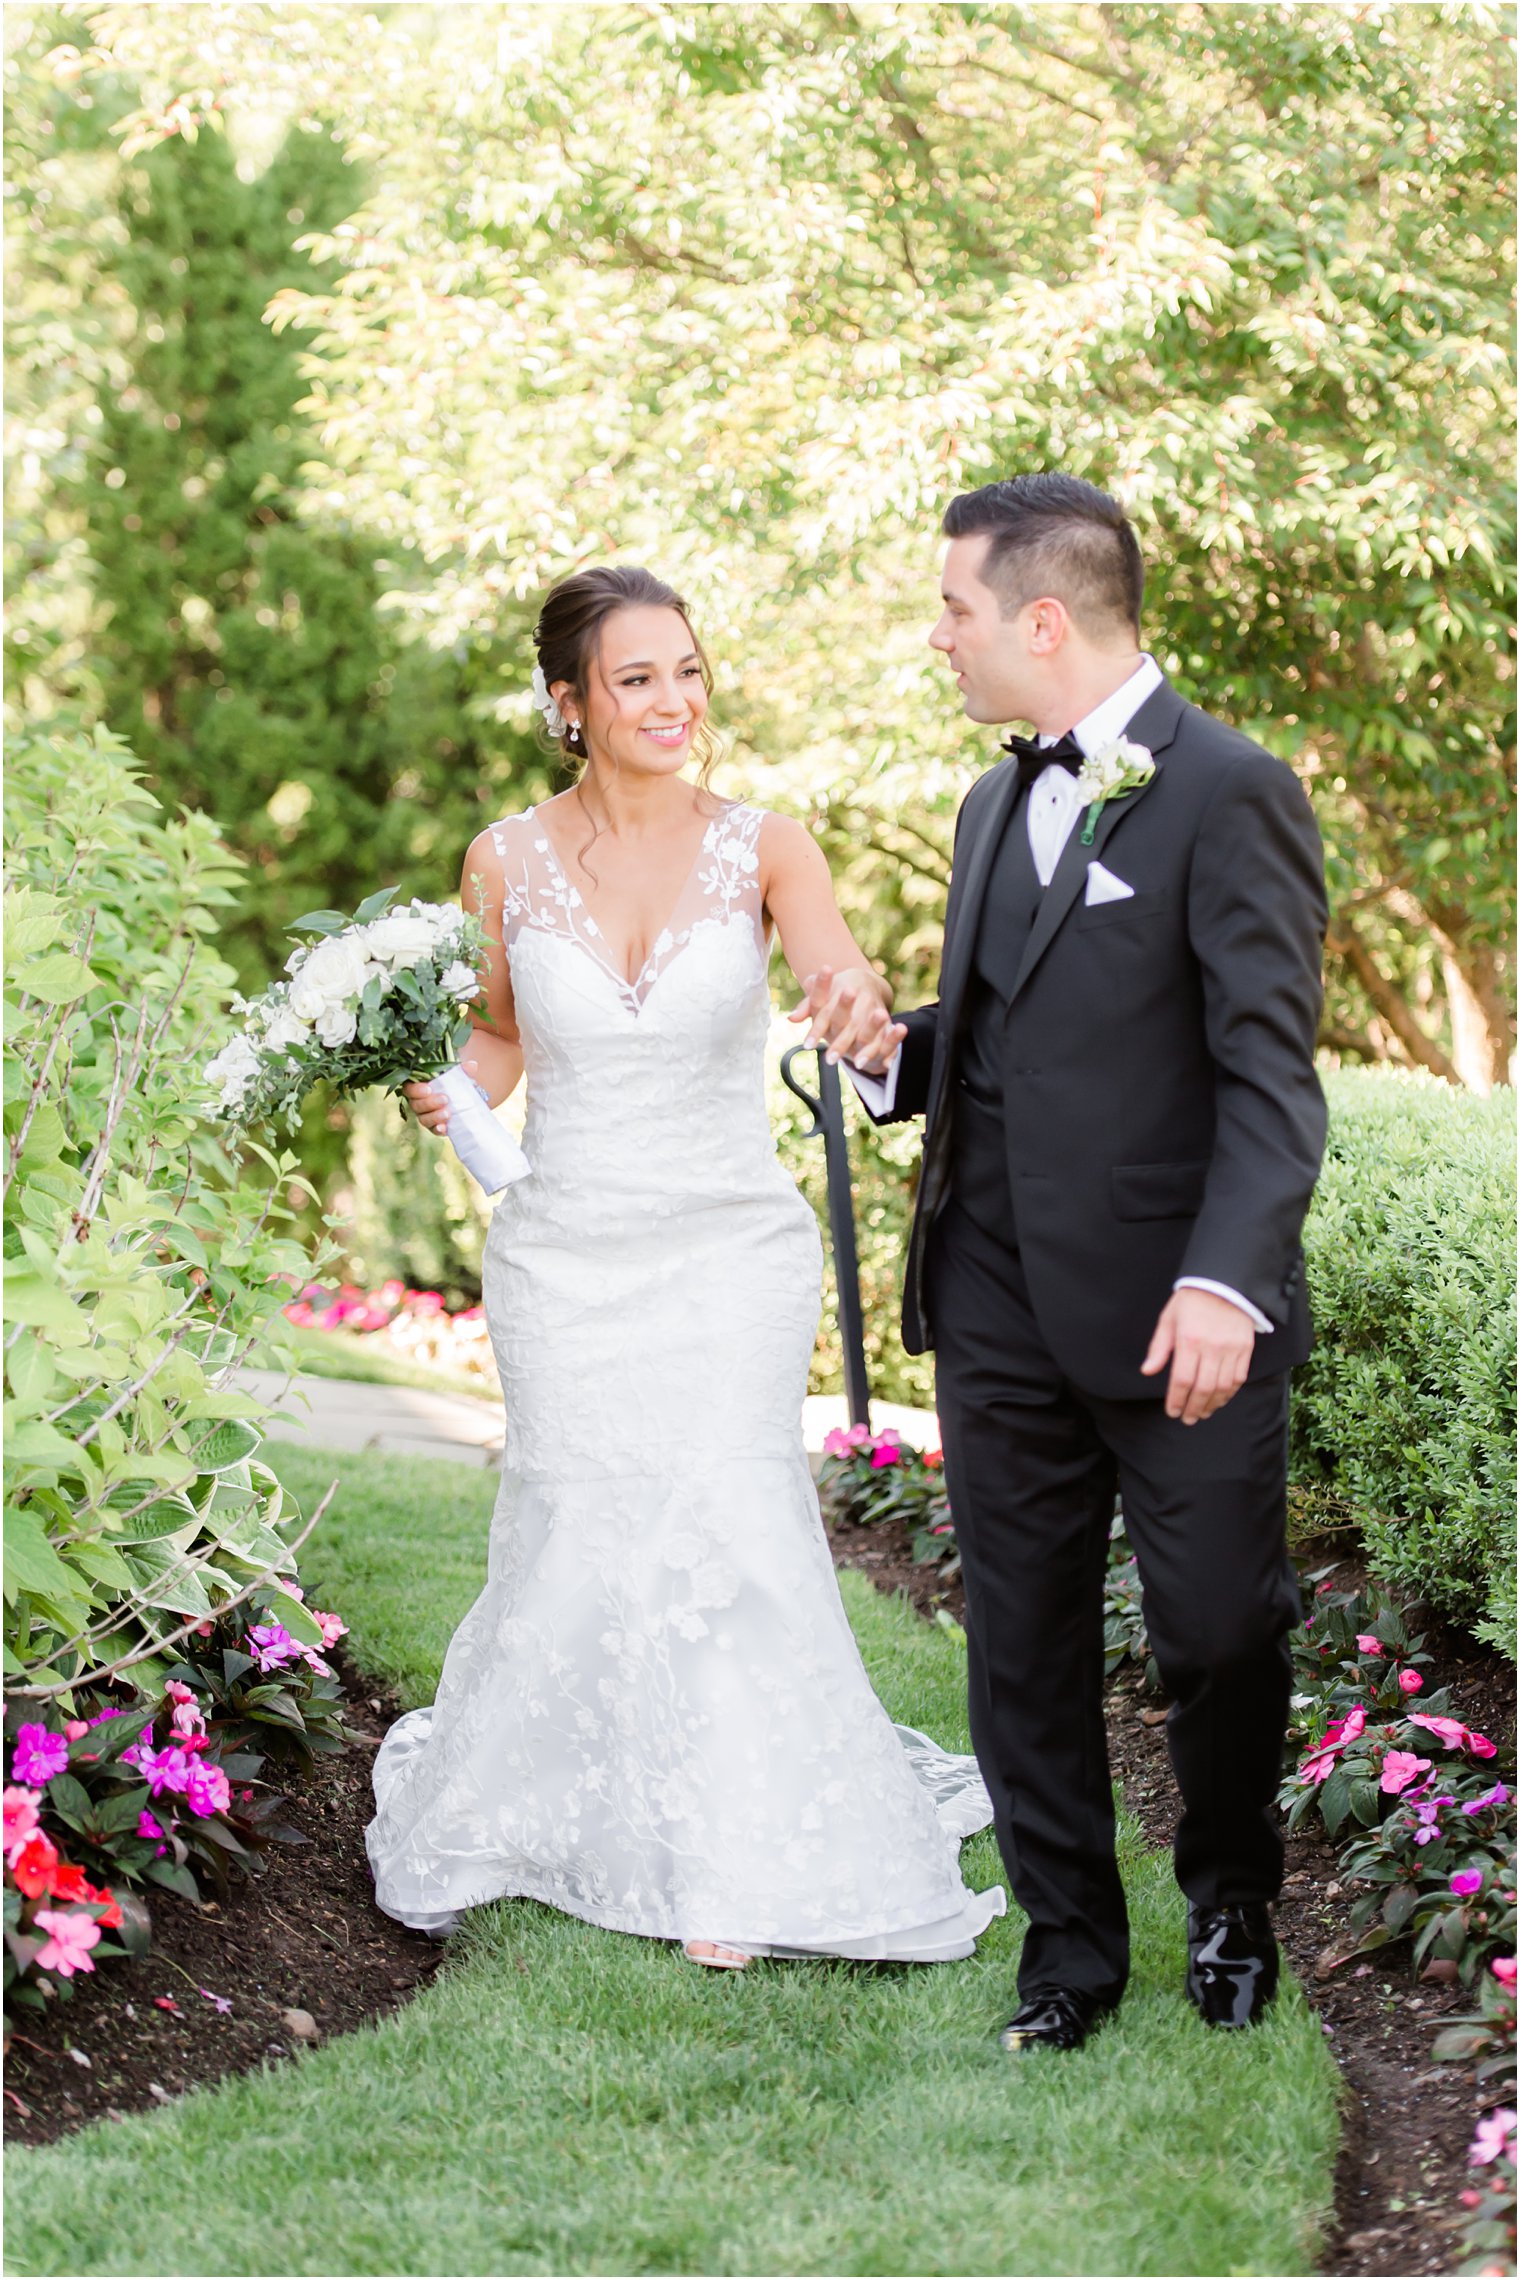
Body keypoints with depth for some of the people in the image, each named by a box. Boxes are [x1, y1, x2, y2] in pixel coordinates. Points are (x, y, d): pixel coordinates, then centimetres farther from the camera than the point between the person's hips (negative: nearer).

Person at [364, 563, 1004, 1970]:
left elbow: (841, 984, -22)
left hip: (730, 1255, -1)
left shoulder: (761, 849, -5)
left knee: (726, 1529, -6)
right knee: (582, 1543, 6)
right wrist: (448, 1087, -8)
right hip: (567, 1258, 1)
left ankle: (736, 1860, 10)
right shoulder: (509, 864, -1)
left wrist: (869, 1014, -45)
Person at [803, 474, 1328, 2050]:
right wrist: (891, 1052, 2)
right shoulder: (996, 807, 15)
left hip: (1176, 1322, -6)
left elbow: (1268, 1074, -17)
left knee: (1222, 1629, 5)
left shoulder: (1230, 797, -10)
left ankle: (1231, 1900, 31)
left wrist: (1225, 1279, -29)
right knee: (1022, 1647, 10)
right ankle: (1069, 1946, 25)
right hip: (1000, 1314, 7)